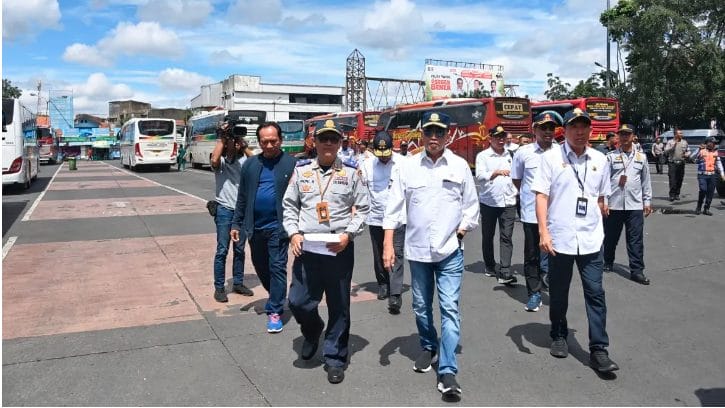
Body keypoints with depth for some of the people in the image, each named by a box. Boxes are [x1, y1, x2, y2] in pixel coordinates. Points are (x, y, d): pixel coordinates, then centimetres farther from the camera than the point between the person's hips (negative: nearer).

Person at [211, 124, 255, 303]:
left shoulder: (243, 159, 4)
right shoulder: (221, 159, -6)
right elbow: (214, 160, -28)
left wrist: (244, 146, -9)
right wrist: (221, 138, -19)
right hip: (224, 209, -4)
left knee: (240, 249, 13)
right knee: (222, 250, -2)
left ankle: (238, 283, 25)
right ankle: (219, 288, 8)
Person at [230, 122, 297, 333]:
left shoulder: (291, 163, -7)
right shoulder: (250, 164, 5)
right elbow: (242, 197, 10)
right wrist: (236, 224, 8)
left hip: (278, 226, -5)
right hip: (255, 226, 5)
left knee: (277, 267, -1)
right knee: (260, 266, 18)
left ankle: (275, 311, 10)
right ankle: (276, 297, 40)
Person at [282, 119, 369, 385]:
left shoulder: (351, 172, 2)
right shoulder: (301, 170, 7)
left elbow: (362, 208, 5)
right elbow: (289, 206, 11)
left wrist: (348, 235, -9)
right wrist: (293, 233, -4)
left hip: (340, 249, -1)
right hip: (306, 248, 2)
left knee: (339, 307, 6)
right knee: (298, 302, 2)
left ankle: (335, 358, 23)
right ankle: (312, 331, 36)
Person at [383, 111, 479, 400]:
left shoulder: (460, 166, -1)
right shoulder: (408, 166, -1)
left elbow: (471, 206, 6)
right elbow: (394, 208, -1)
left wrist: (459, 232, -3)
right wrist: (388, 244, -6)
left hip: (450, 251, -1)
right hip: (417, 250, 2)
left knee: (450, 308, -5)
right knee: (421, 306, 15)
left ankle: (447, 371, -1)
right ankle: (429, 348, 40)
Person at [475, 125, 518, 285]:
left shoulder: (511, 155, 12)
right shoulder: (483, 156, 1)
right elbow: (479, 176, -11)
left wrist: (517, 192, 10)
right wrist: (497, 172, -21)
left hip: (508, 201, 2)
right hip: (488, 202, -2)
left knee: (506, 237, -6)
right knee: (488, 236, 10)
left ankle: (505, 273, -9)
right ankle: (489, 267, 26)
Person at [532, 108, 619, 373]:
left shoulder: (600, 160, 8)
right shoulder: (551, 157, -4)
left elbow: (600, 199, 17)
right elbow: (541, 196, -8)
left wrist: (597, 226, 15)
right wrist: (543, 232, -16)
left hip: (591, 240, 3)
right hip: (559, 238, -2)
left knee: (595, 293, 0)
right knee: (558, 292, 12)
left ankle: (598, 350, 6)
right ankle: (559, 336, 31)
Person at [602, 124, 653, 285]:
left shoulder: (641, 157, 10)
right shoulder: (611, 157, 1)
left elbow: (646, 180, 13)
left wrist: (647, 201, 10)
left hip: (635, 205, 2)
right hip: (613, 204, -1)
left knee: (636, 239, 1)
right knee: (610, 236, 11)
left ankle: (637, 270, 7)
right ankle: (608, 262, 30)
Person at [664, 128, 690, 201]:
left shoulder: (684, 142, 12)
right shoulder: (670, 142, 1)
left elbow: (688, 151, 19)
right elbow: (666, 151, -8)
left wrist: (687, 154, -3)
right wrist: (673, 145, -16)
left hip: (681, 163, 4)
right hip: (672, 163, -4)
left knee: (679, 180, 4)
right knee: (672, 180, -9)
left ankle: (677, 194, 13)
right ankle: (672, 195, -7)